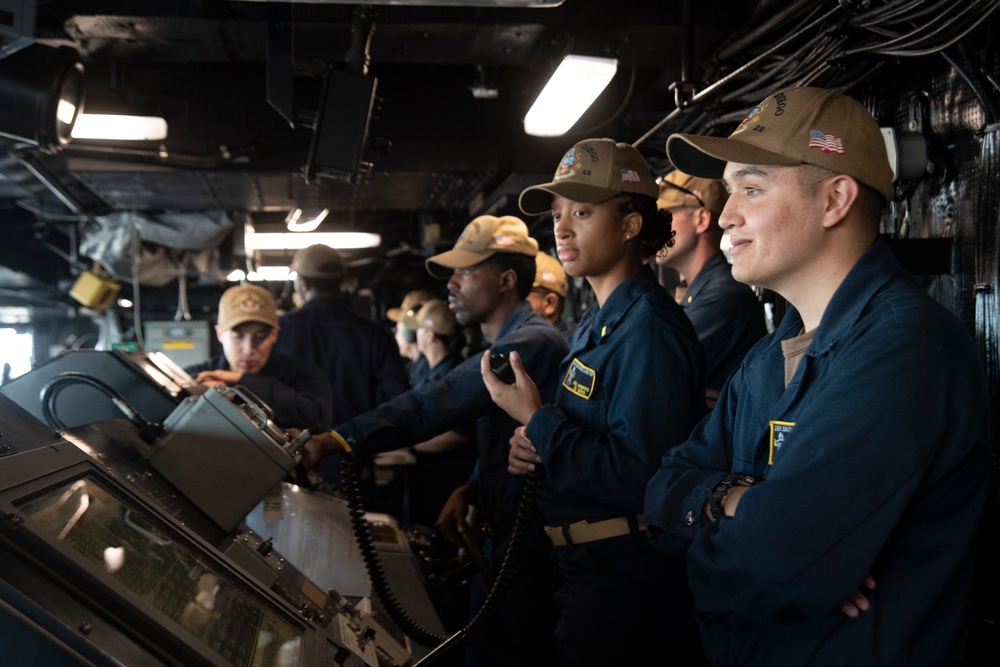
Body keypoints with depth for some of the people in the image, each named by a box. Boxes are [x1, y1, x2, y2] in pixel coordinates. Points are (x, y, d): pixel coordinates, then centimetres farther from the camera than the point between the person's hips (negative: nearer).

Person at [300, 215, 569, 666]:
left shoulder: (532, 342, -20)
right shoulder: (508, 345, 14)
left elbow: (436, 405, -28)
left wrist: (339, 440, -29)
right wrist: (470, 490, 3)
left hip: (533, 548, -9)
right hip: (500, 540, 10)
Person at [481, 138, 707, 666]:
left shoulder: (648, 329, -20)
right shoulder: (596, 320, 10)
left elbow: (642, 478, -27)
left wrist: (536, 420, -21)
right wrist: (534, 447, -1)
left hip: (628, 587, -9)